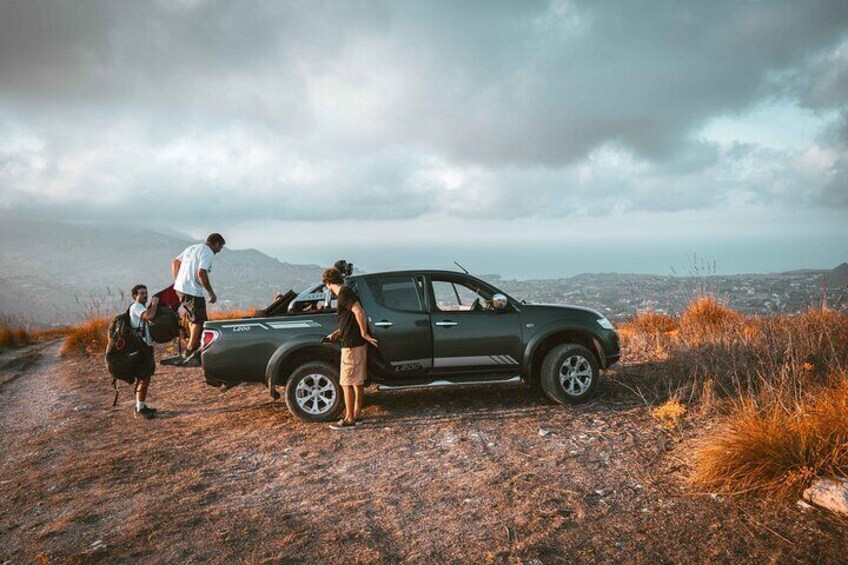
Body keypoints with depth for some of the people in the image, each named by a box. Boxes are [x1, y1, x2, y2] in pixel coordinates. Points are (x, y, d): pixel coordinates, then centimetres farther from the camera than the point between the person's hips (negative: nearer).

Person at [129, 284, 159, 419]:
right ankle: (140, 410, -7)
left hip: (146, 346, 11)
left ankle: (140, 406, 26)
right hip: (140, 347, -11)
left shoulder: (142, 307, 21)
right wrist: (154, 304, -13)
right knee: (144, 378, -10)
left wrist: (153, 305, 5)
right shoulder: (136, 307, -12)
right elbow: (149, 315, -29)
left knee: (143, 378, 16)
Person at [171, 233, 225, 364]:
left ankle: (195, 345, 31)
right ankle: (190, 352, 4)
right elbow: (201, 274, -21)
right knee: (199, 321, 1)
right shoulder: (208, 252, -11)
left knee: (192, 318, 21)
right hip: (193, 291, -9)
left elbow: (175, 262, 20)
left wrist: (177, 281, 21)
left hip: (180, 288, 9)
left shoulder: (192, 248, 17)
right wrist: (211, 293, -13)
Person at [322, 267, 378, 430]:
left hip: (351, 345, -10)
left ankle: (349, 419, 4)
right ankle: (356, 413, 25)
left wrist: (364, 334, -17)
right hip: (358, 343, 10)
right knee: (358, 381, 16)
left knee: (347, 383, -2)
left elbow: (359, 313, -25)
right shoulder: (346, 292, 16)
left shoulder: (344, 293, -15)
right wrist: (338, 332, 20)